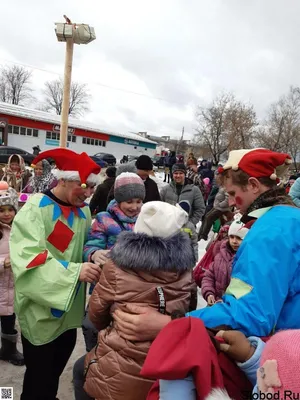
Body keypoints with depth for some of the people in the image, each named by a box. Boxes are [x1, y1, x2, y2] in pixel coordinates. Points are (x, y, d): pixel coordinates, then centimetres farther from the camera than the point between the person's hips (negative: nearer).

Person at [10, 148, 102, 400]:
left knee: (55, 373, 24)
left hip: (70, 310, 6)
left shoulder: (84, 211, 1)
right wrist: (74, 271, -37)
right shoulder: (35, 209, -18)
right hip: (40, 311, -6)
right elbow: (29, 259, -28)